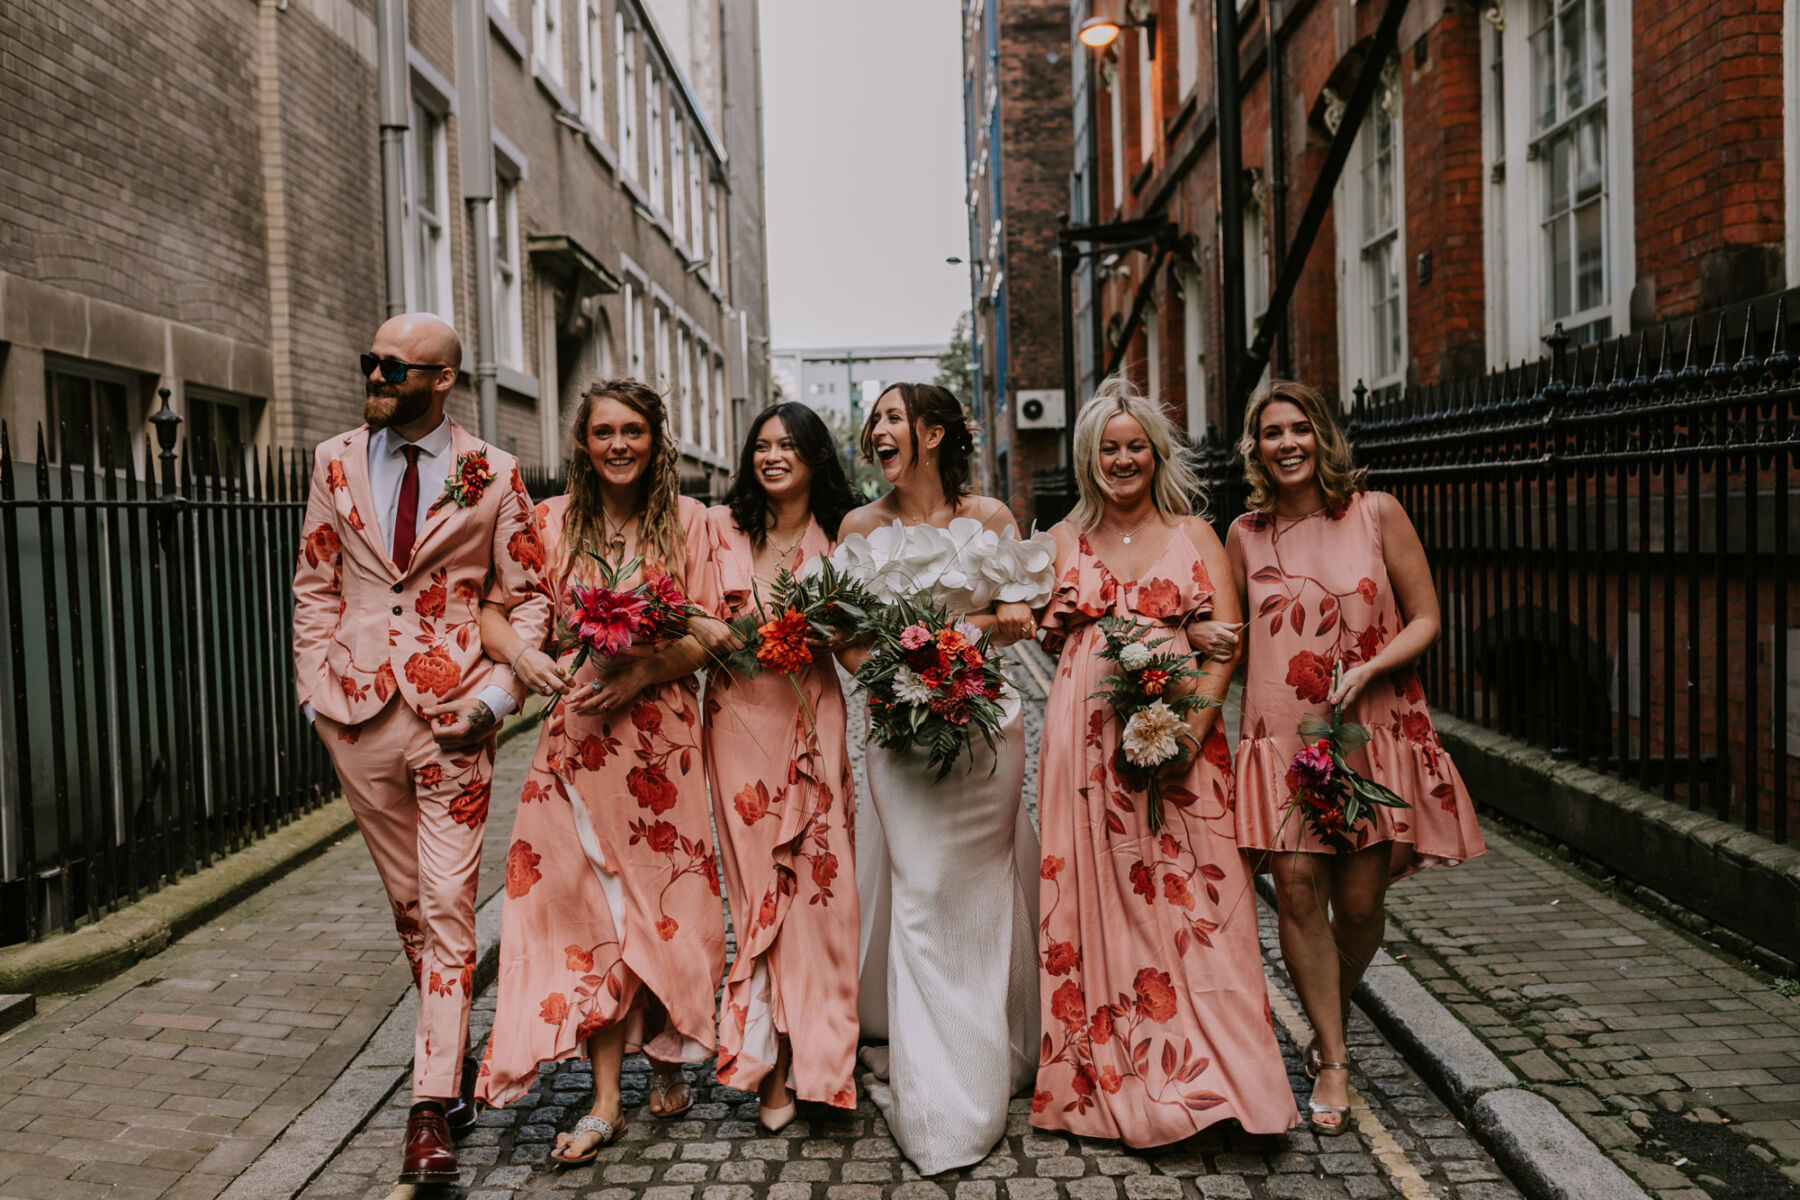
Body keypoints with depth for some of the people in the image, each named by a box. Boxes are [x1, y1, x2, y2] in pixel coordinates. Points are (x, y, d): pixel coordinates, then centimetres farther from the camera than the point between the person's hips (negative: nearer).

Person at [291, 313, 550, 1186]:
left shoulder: (493, 476, -2)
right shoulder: (335, 462, 7)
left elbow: (530, 596, 1)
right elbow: (314, 585, 11)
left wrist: (495, 696, -9)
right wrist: (317, 689, 3)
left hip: (453, 717, -3)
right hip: (358, 715, 3)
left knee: (448, 909, -4)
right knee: (408, 903, 14)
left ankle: (432, 1104, 2)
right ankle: (456, 1054, 33)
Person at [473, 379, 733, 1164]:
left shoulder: (686, 519, 2)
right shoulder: (552, 521, 5)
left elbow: (709, 630, -2)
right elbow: (494, 610, 5)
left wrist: (640, 673, -17)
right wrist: (520, 651, -17)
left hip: (661, 731, 0)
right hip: (578, 732, 1)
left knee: (663, 896, 5)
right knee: (590, 904, 0)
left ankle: (665, 1058, 28)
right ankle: (606, 1101, 6)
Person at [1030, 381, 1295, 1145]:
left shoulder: (1194, 534, 8)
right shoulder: (1066, 540, 12)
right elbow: (1047, 636, 10)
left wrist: (1194, 726, -15)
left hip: (1180, 735, -1)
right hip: (1087, 737, 1)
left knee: (1189, 902, -3)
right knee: (1093, 901, 2)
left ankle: (1201, 1074, 8)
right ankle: (1108, 1078, 13)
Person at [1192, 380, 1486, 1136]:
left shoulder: (1376, 514, 0)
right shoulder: (1246, 534, 7)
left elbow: (1425, 620, 1)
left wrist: (1368, 669, -16)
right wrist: (1213, 639, -4)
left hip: (1373, 732, -1)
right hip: (1280, 735, 1)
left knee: (1360, 899, 3)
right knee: (1298, 888, -6)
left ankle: (1333, 1023, 33)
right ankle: (1333, 1062, 10)